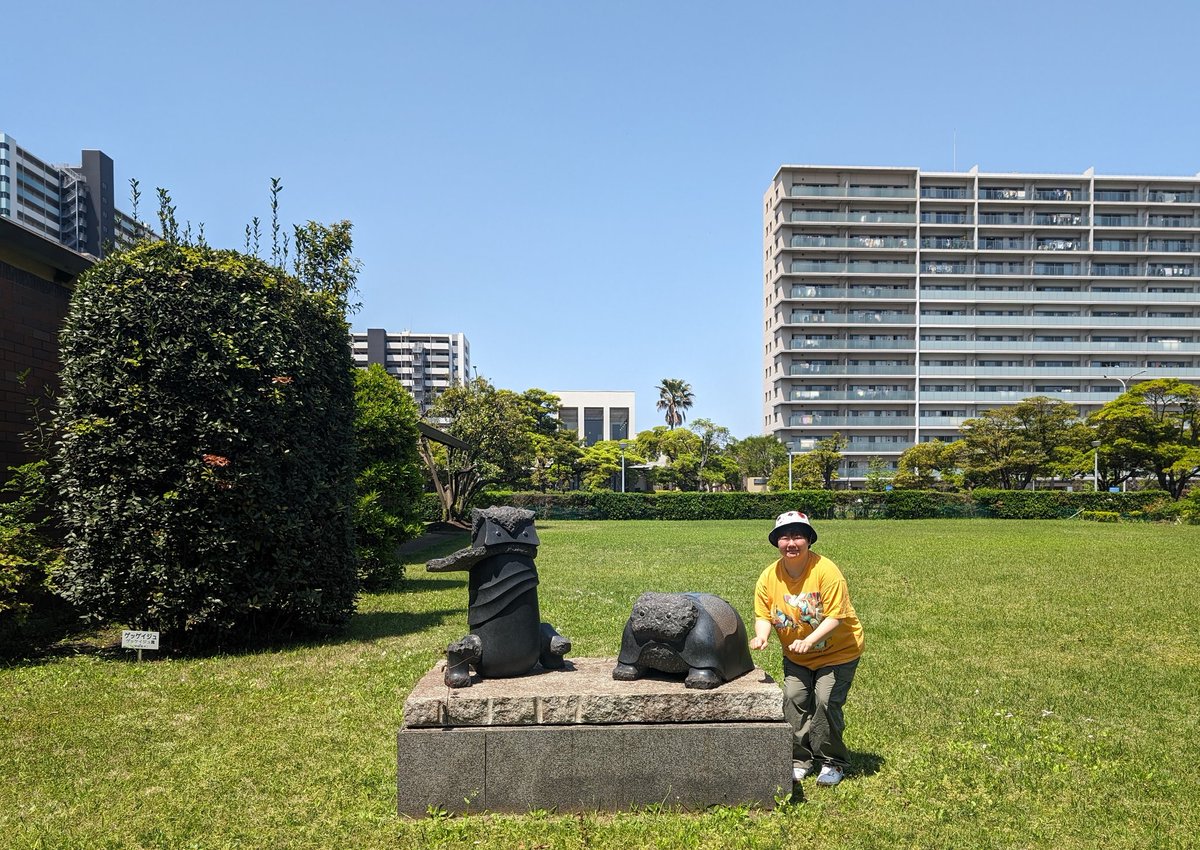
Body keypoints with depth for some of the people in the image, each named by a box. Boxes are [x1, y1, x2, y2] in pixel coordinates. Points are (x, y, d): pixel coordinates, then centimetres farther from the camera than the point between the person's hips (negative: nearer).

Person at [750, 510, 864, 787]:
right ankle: (800, 760, 14)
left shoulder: (826, 570, -25)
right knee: (793, 699, -4)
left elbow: (836, 616, -27)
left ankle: (832, 762, 10)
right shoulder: (769, 577, -10)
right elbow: (763, 614, -6)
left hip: (837, 651, -4)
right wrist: (761, 635, -28)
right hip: (795, 655, 4)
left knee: (826, 701, -11)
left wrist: (809, 640, -39)